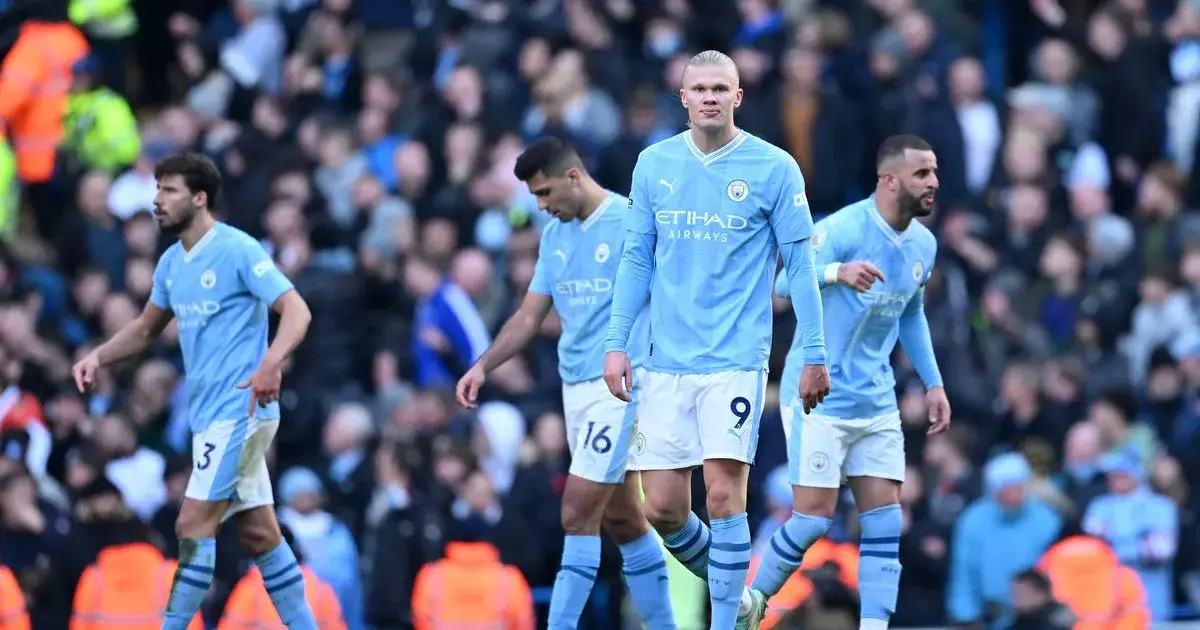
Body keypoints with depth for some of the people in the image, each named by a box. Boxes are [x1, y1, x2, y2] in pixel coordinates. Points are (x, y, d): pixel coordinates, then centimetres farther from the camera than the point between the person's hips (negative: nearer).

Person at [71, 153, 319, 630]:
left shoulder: (237, 251, -12)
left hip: (239, 409, -8)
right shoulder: (171, 263, 13)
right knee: (259, 533, 9)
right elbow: (147, 327, 26)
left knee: (193, 526, -12)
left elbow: (296, 310, -18)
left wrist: (271, 363, -35)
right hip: (210, 413, 8)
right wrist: (98, 357, 9)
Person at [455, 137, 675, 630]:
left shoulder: (631, 223, -9)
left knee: (579, 514, -13)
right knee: (620, 518, 11)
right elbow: (530, 316, 17)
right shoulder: (554, 236, 13)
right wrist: (483, 366, 5)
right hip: (574, 386, 8)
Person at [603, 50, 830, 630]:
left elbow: (800, 265, 0)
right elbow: (636, 259, 12)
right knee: (663, 509, 2)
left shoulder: (774, 168, -3)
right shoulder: (654, 164, 7)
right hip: (667, 361, 4)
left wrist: (814, 354, -3)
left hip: (736, 359, -4)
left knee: (724, 493, -14)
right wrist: (617, 343, 6)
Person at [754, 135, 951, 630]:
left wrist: (932, 383, 16)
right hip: (819, 398, -7)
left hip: (876, 402, 7)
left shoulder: (923, 244, 7)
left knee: (885, 521, -1)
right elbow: (786, 283, -27)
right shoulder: (844, 229, -17)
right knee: (814, 517, -6)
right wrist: (838, 272, -45)